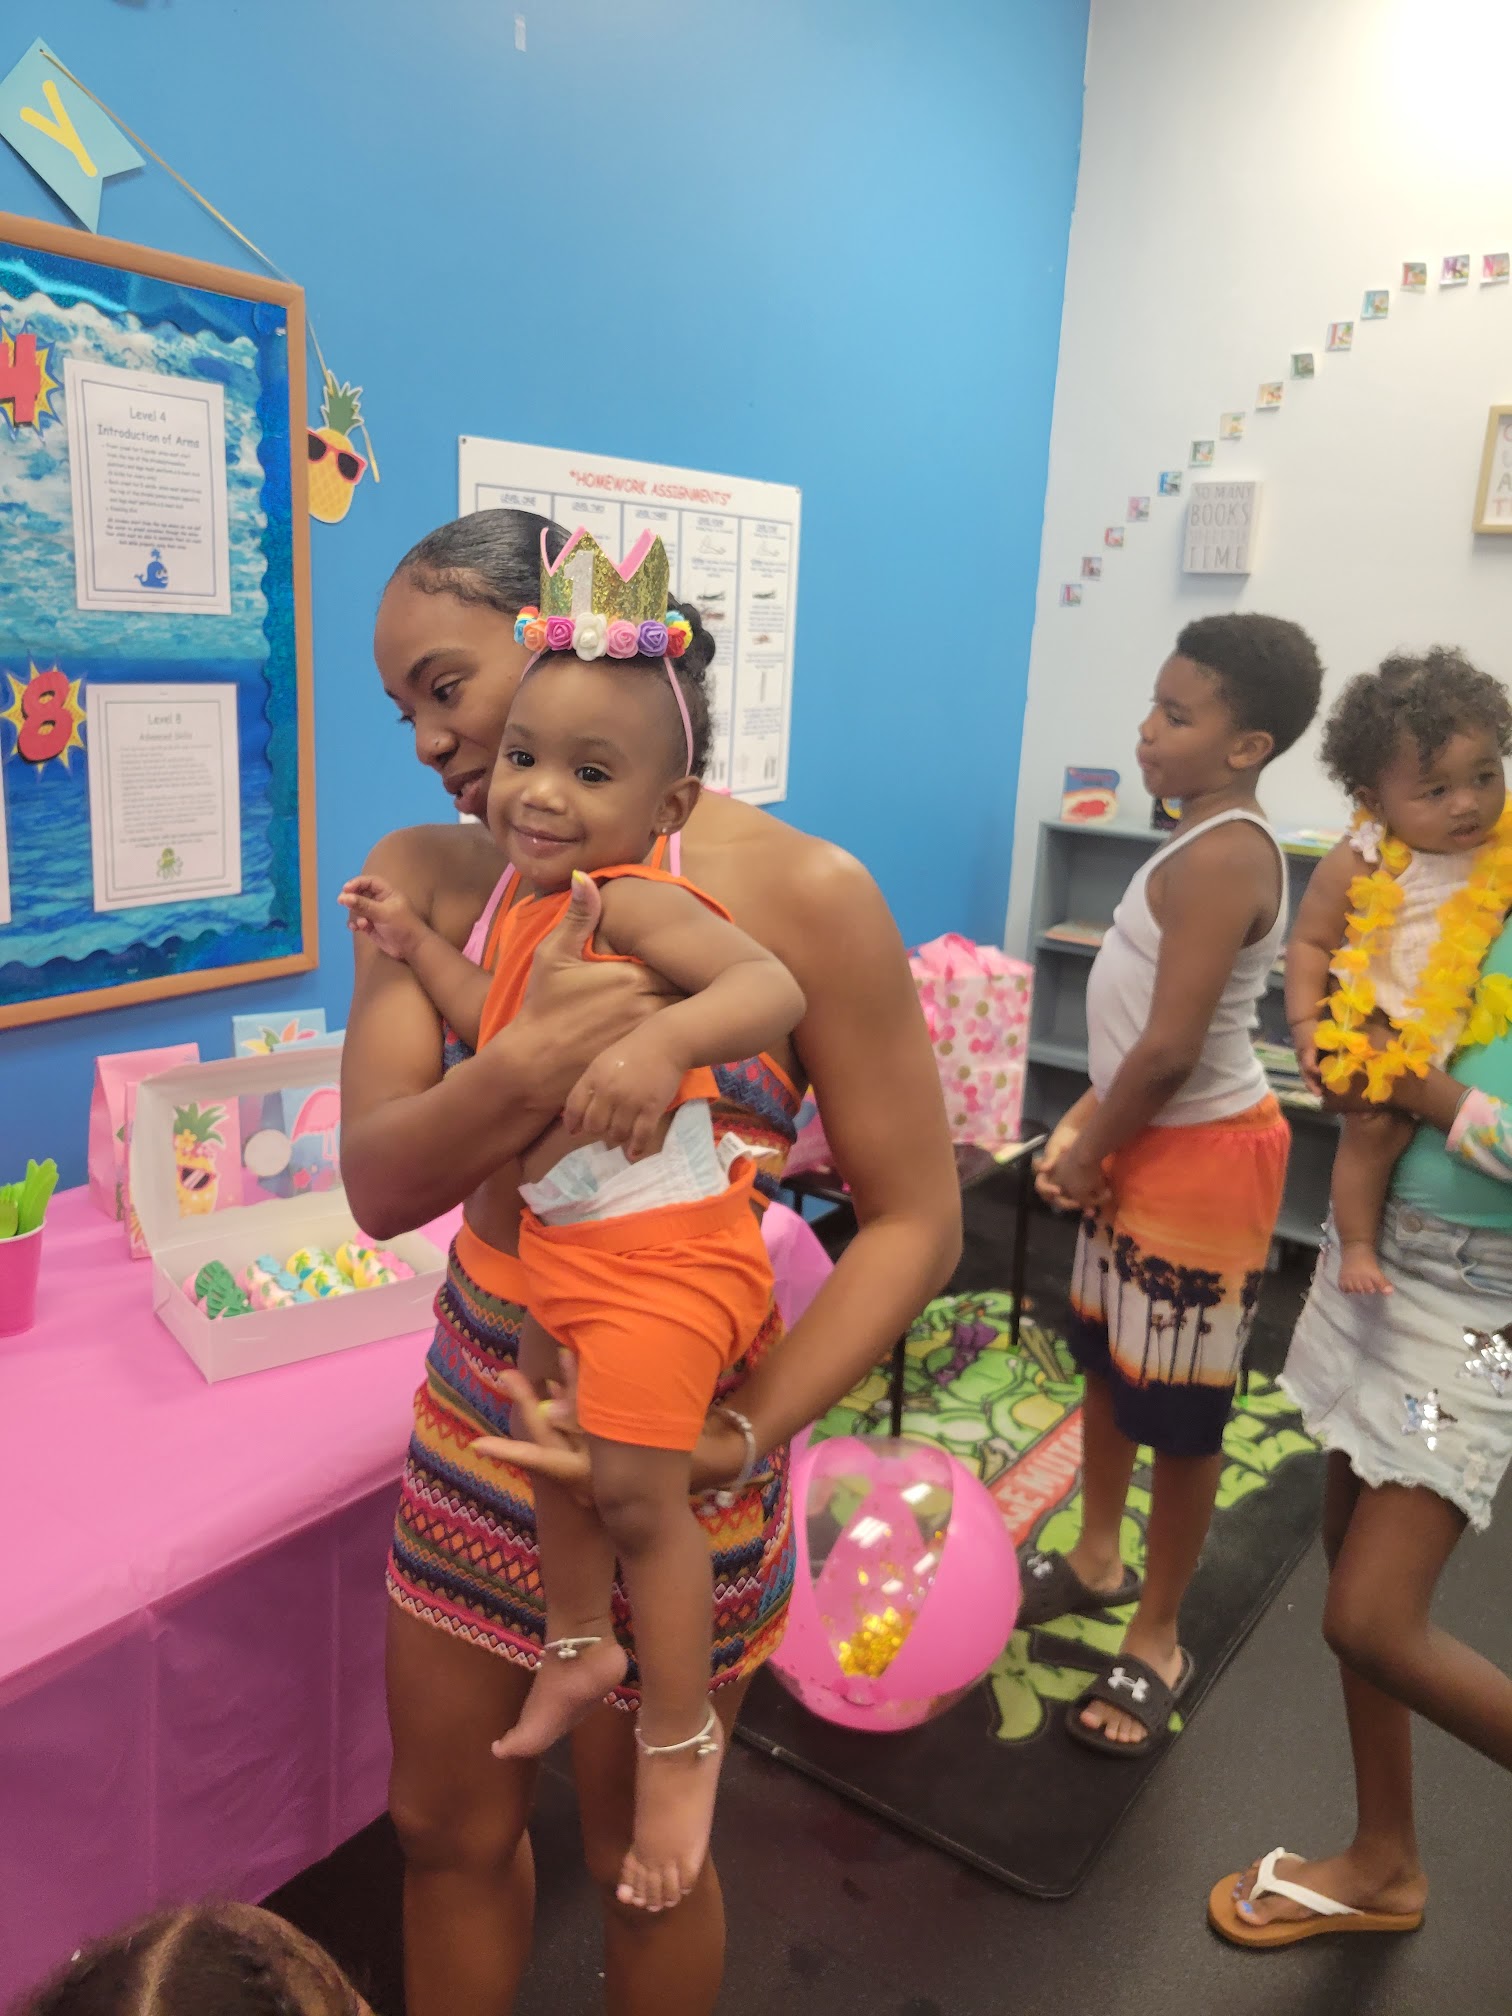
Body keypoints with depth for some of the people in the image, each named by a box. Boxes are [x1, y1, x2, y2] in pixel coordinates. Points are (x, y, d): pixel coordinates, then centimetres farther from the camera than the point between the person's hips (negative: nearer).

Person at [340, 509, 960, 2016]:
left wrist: (745, 1432, -25)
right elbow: (379, 1185, -11)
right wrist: (525, 1064, -31)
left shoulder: (797, 893, -16)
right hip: (478, 1408, 4)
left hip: (669, 1451, -4)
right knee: (445, 1829, 24)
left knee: (638, 1860, 20)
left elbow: (914, 1218, -14)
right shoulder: (427, 879, -3)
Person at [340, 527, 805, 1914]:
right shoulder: (542, 898, 6)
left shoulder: (634, 901, -23)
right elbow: (507, 1033, 17)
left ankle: (679, 1742, 21)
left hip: (659, 1247, -10)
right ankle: (581, 1646, 48)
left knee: (638, 1490, -3)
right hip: (560, 1242, 10)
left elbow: (772, 985, -39)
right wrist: (418, 944, 15)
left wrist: (662, 1044, -55)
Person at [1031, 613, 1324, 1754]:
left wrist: (1090, 1154, -12)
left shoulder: (1220, 858, -22)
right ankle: (1098, 1559, 42)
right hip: (1149, 1142, 10)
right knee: (1106, 1357, 22)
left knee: (1178, 1407, 5)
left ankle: (1158, 1643, 23)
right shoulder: (1214, 845, 8)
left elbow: (1170, 1048, -26)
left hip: (1200, 1157, -10)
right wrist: (1086, 1124, 8)